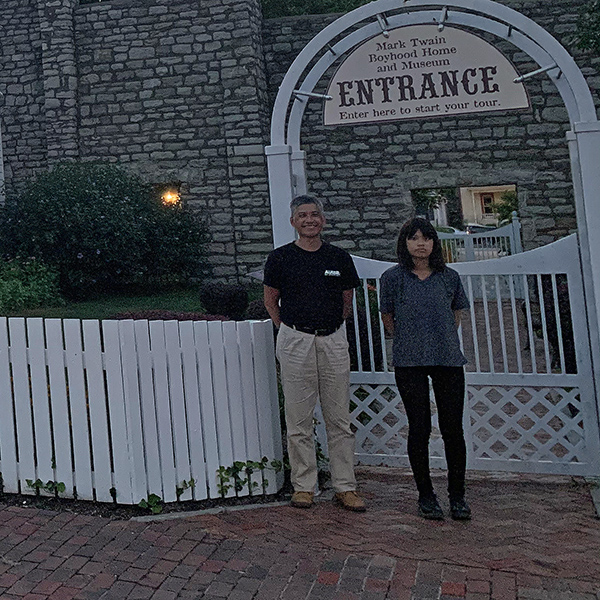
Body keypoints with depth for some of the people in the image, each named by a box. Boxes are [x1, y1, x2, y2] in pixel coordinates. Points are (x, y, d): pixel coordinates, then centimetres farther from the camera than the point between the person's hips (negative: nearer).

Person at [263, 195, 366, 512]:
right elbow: (270, 301, 10)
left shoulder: (340, 258, 8)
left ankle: (345, 487, 14)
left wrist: (329, 328, 12)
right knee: (299, 420, 3)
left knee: (340, 419, 5)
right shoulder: (280, 258, 2)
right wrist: (292, 330, 6)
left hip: (333, 340, 2)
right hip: (295, 342, -1)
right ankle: (303, 486, 15)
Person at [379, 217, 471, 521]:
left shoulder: (449, 277, 7)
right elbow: (387, 318, 12)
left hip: (448, 360, 2)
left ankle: (457, 495, 18)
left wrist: (445, 342, 12)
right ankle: (426, 496, 18)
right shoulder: (393, 277, 2)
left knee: (452, 428, 3)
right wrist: (409, 342, 9)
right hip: (409, 362, -1)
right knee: (420, 428, 2)